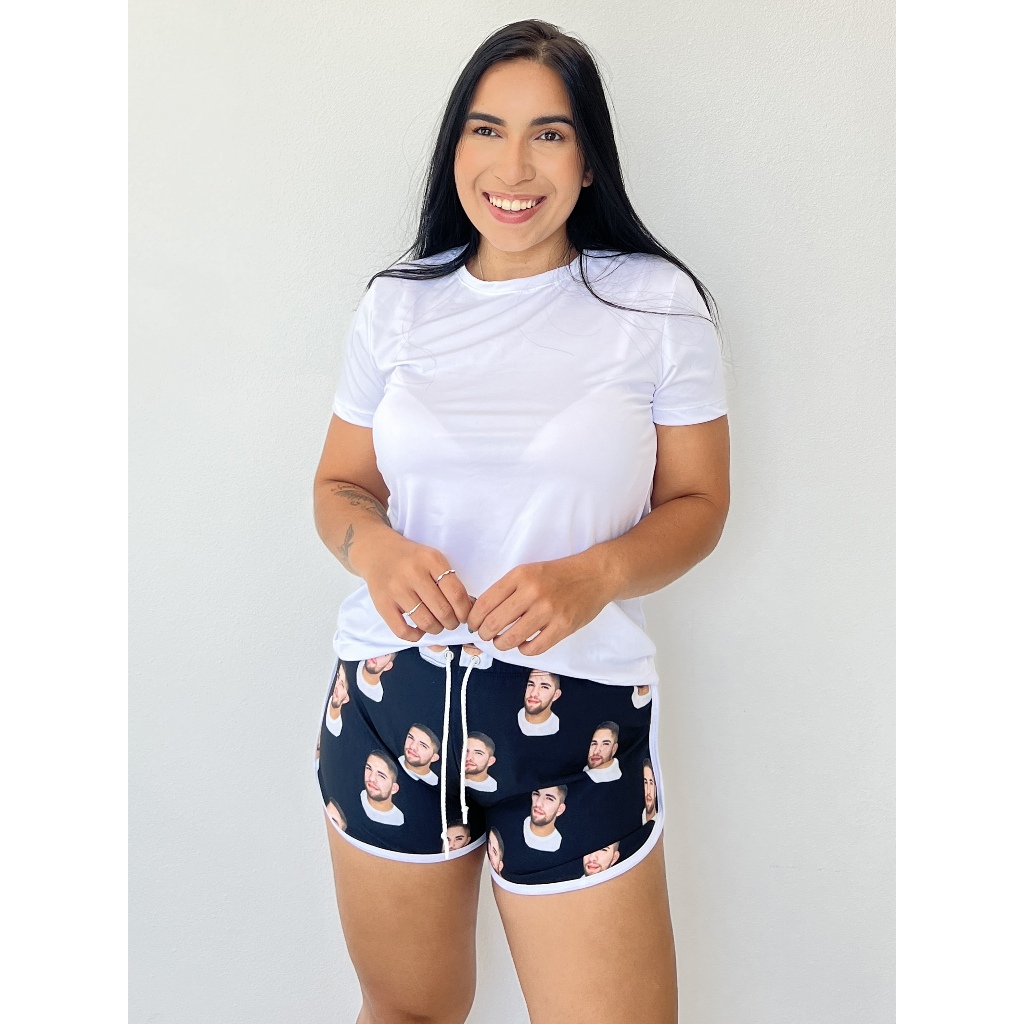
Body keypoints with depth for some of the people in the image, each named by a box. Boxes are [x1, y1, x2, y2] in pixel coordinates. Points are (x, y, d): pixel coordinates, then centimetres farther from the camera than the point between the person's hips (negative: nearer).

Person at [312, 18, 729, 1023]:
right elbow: (338, 486, 11)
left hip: (578, 712, -2)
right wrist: (375, 549, -13)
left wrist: (593, 574, -19)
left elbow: (697, 503, 1)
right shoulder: (396, 303, 5)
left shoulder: (657, 302, -3)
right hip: (390, 697, 3)